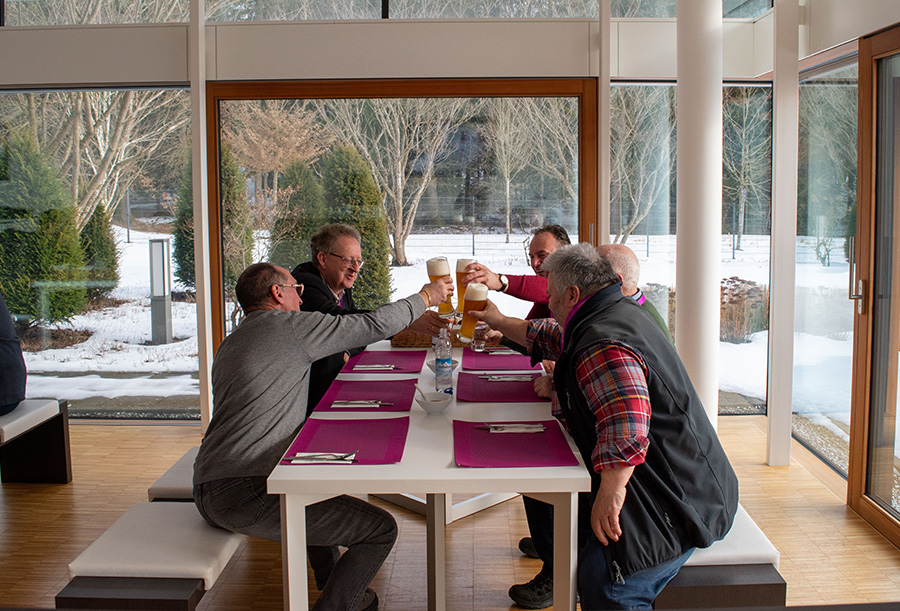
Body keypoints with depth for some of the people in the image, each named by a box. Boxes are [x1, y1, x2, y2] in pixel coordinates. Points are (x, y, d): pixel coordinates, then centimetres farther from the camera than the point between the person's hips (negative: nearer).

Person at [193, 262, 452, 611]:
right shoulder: (289, 324, -3)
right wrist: (426, 297, 15)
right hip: (246, 492, -10)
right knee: (381, 529, -7)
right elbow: (374, 325, 0)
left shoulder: (227, 346, 22)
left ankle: (331, 579, 45)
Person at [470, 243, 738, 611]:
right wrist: (499, 322, 43)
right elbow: (549, 336, 33)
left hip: (679, 500, -11)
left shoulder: (603, 346, -22)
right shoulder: (617, 312, 14)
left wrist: (609, 494, -28)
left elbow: (626, 427, -35)